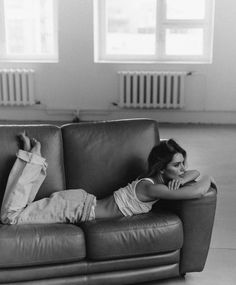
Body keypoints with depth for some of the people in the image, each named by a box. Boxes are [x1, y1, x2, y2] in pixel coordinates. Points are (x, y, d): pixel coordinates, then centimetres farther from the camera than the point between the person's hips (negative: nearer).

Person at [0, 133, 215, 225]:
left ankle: (33, 156, 21)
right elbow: (198, 192, -36)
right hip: (76, 206, -8)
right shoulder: (150, 188, -26)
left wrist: (183, 178, -9)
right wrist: (207, 179, -14)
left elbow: (193, 173, 15)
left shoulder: (158, 178, 1)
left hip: (81, 200, 8)